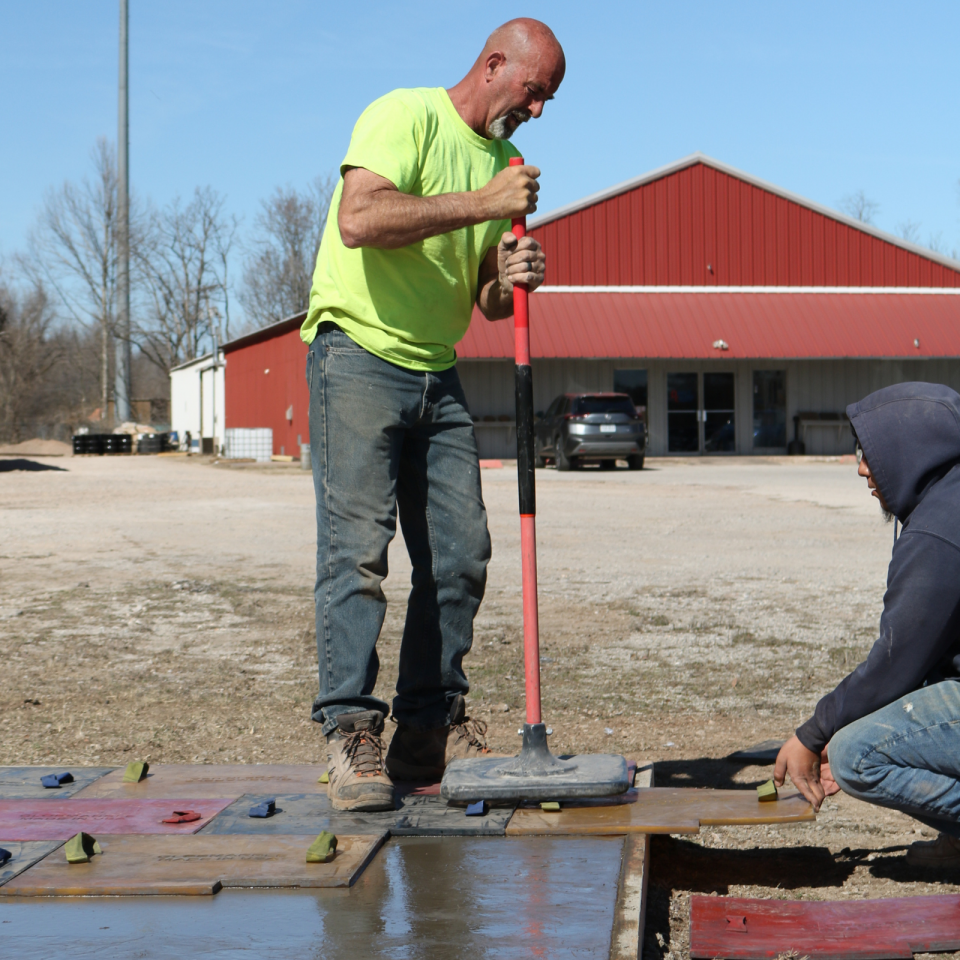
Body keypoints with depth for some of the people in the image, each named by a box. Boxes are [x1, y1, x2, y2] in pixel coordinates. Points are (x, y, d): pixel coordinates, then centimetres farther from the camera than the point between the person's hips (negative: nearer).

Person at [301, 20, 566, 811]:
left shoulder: (503, 164, 14)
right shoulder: (404, 116, -8)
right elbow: (360, 219, -26)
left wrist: (512, 280, -7)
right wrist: (478, 204, -22)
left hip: (437, 375, 8)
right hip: (359, 353, -8)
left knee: (460, 556, 3)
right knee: (357, 547, -13)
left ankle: (430, 731, 11)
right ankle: (350, 732, -11)